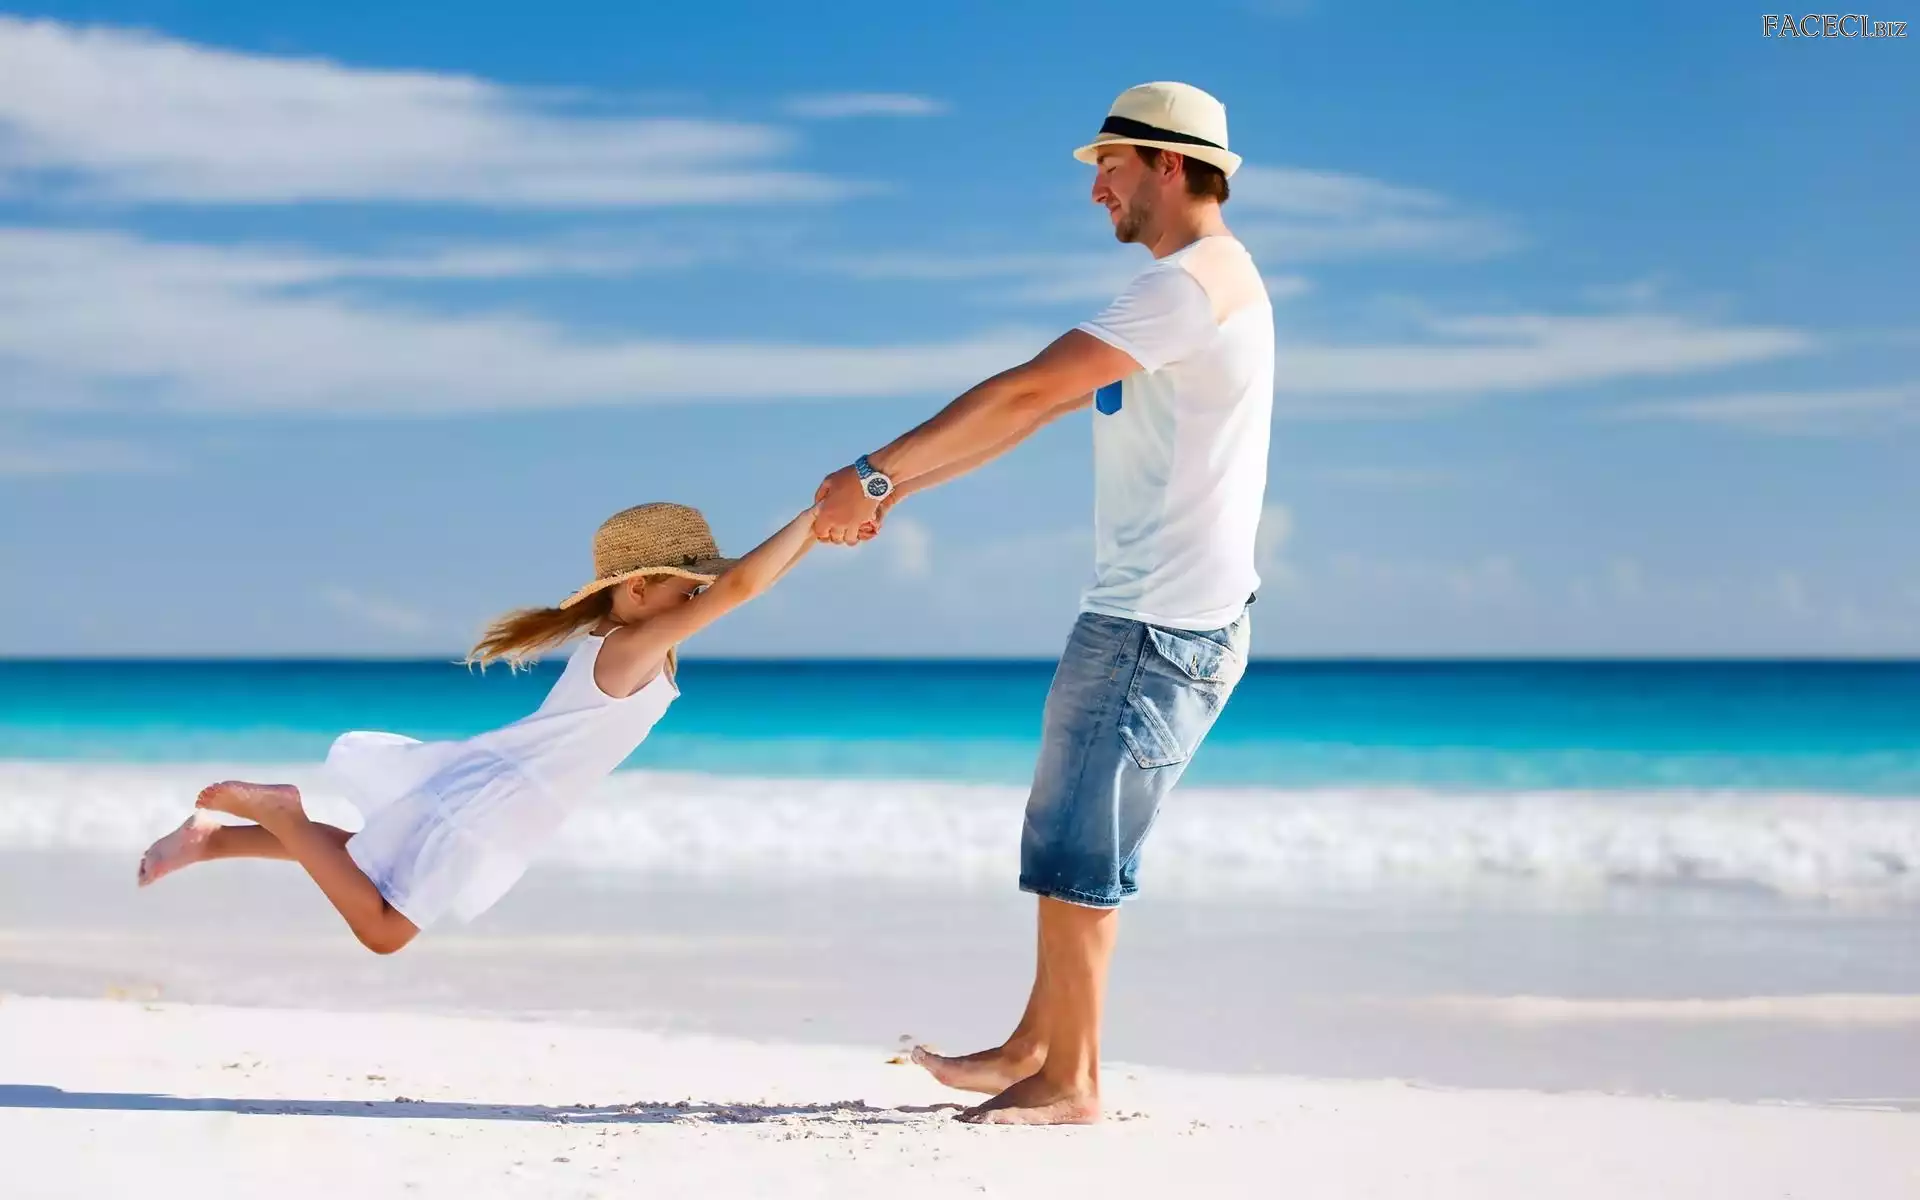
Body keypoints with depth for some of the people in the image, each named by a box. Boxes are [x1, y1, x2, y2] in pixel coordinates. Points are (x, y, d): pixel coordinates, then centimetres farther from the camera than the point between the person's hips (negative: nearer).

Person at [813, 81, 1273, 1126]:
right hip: (1155, 616, 10)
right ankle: (1031, 1052, 22)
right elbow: (1033, 409, 20)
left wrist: (874, 470, -17)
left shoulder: (1196, 278, -14)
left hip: (1156, 625, -10)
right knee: (1074, 844, 15)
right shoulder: (1190, 288, 20)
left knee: (1078, 849, -5)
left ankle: (1069, 1084, 3)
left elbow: (1028, 391, -20)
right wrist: (898, 487, 14)